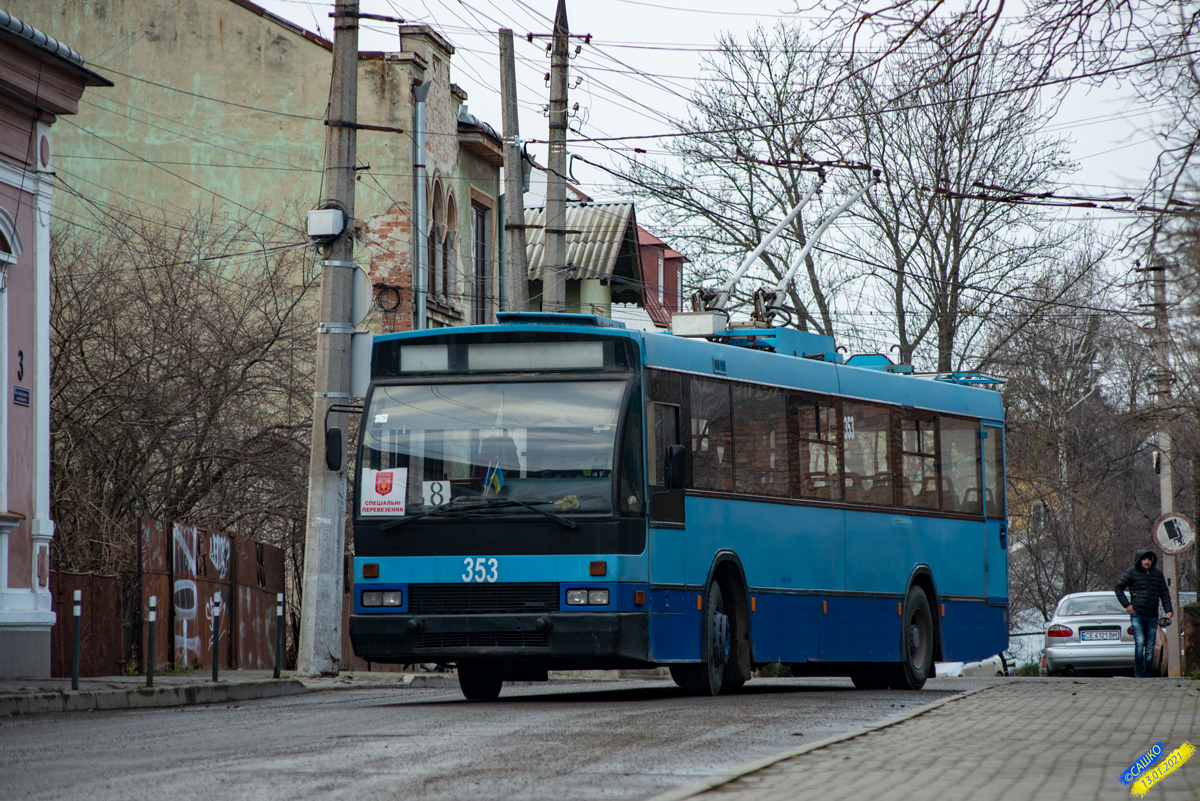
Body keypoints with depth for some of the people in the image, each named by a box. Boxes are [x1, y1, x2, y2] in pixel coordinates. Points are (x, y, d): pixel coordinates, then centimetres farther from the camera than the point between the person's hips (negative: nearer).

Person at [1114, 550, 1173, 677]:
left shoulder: (1158, 574, 13)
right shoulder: (1132, 573, 3)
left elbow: (1164, 593, 16)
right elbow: (1118, 588, 6)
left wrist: (1168, 610, 2)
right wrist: (1126, 604, -3)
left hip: (1152, 617, 3)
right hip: (1137, 615, -3)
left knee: (1150, 648, 1)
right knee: (1139, 643, -17)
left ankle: (1147, 674, 9)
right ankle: (1138, 673, -9)